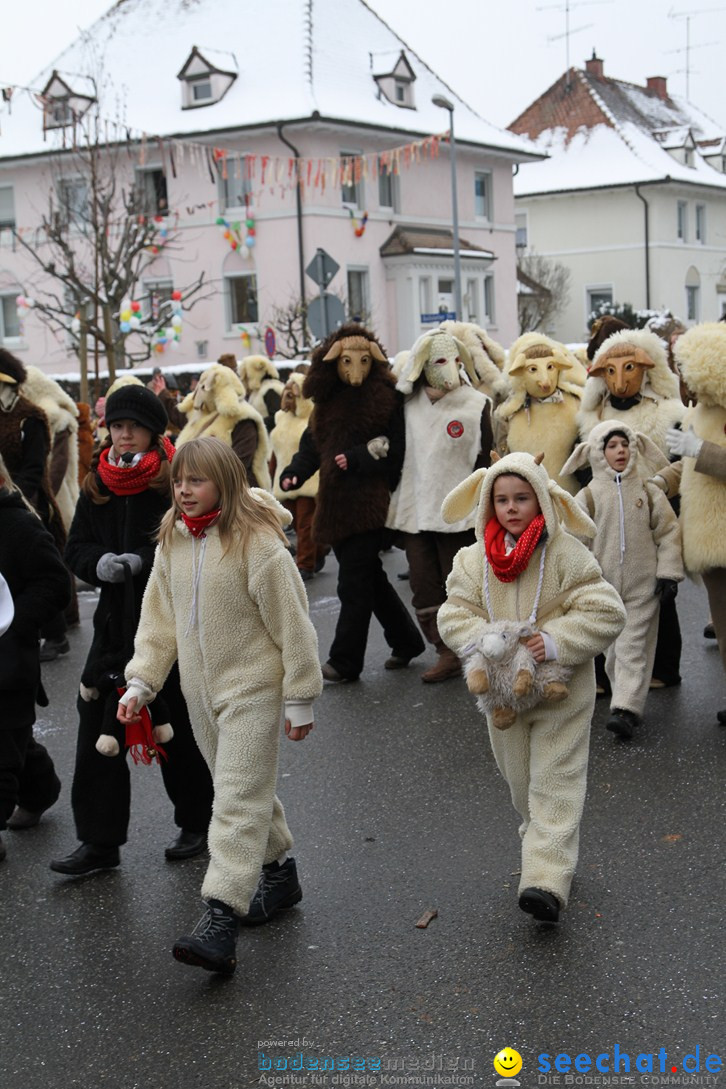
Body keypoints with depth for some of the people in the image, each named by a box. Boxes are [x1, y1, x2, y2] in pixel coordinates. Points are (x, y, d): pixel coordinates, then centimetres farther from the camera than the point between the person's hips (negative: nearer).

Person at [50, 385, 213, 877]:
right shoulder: (97, 486, 7)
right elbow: (76, 549, 7)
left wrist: (143, 560, -27)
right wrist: (100, 563, -14)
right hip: (116, 621, 5)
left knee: (179, 730, 9)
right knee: (99, 730, 2)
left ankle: (197, 823, 29)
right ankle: (99, 841, 12)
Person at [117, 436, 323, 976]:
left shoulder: (257, 542, -17)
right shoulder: (173, 542, 5)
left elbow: (291, 623, -13)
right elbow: (159, 619, 11)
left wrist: (300, 699, -10)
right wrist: (141, 681, 2)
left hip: (253, 688, -7)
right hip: (201, 689, 7)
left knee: (239, 799, -11)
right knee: (246, 789, 18)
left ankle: (222, 920, -14)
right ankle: (279, 871, 37)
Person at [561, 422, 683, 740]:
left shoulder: (648, 491, 1)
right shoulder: (588, 496, -1)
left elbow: (668, 532, 4)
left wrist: (668, 572, -1)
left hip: (643, 585, -1)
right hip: (605, 585, 1)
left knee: (634, 646, -5)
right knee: (613, 646, 9)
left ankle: (627, 708, -9)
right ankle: (623, 696, 24)